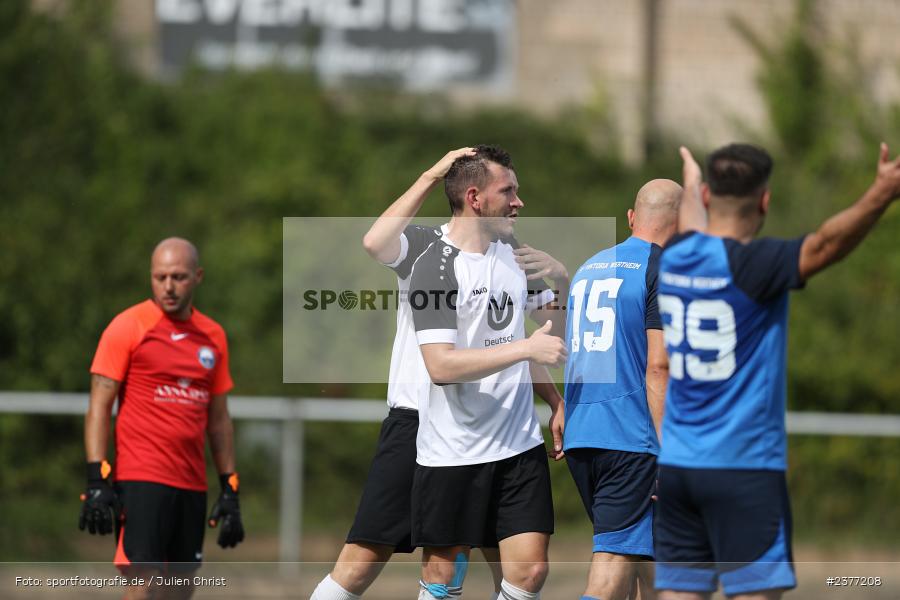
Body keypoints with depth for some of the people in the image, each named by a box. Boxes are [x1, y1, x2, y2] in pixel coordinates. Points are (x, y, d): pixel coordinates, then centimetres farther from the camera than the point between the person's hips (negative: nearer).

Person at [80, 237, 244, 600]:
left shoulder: (213, 336, 13)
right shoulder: (127, 328, -2)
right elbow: (99, 407, -4)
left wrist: (230, 490, 15)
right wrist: (97, 481, -13)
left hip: (192, 486, 5)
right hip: (141, 478, -5)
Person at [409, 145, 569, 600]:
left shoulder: (515, 255, 10)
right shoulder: (436, 267, -12)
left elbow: (559, 323, 22)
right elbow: (441, 365, -22)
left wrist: (562, 281, 1)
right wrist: (525, 349, -24)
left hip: (519, 444, 6)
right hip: (452, 454, -6)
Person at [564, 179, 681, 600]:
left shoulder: (589, 267, 18)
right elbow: (659, 368, -15)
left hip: (579, 438, 8)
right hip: (633, 439, -8)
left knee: (649, 557, 18)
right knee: (616, 565, -12)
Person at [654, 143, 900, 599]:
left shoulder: (674, 258, 7)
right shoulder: (750, 266, -14)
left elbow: (693, 231, 32)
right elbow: (824, 245, -31)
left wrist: (691, 181, 54)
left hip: (675, 464, 7)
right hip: (744, 467, -7)